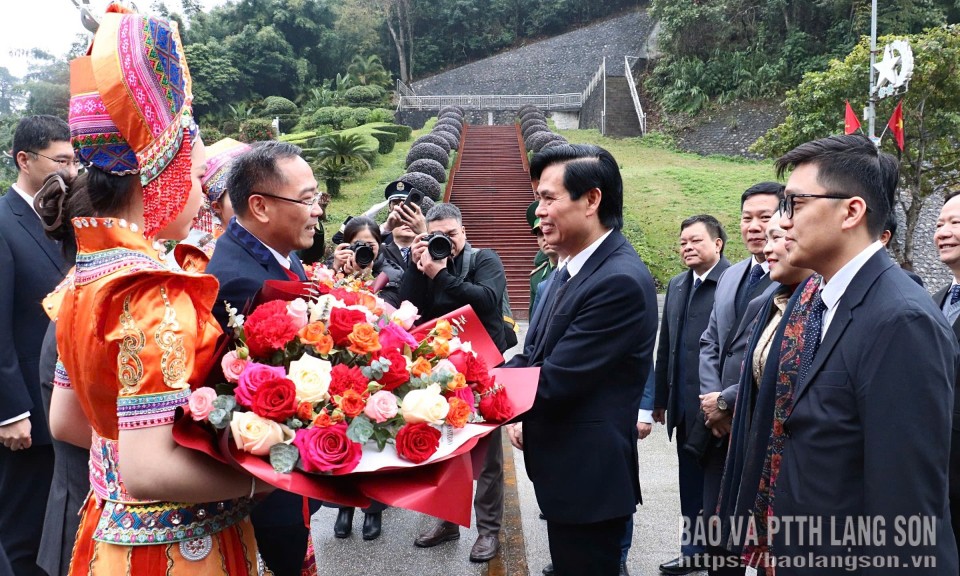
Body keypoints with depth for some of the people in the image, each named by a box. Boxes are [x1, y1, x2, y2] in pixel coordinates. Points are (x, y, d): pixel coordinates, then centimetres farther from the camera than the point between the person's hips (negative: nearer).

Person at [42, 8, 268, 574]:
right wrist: (268, 477, -18)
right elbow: (150, 470, -30)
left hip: (113, 529, 8)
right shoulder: (153, 292, -26)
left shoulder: (87, 275, 1)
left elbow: (66, 420, 11)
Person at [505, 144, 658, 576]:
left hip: (588, 479, -9)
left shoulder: (621, 281, -24)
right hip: (563, 469, 9)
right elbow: (533, 356, 10)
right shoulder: (571, 269, 6)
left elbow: (553, 381, -25)